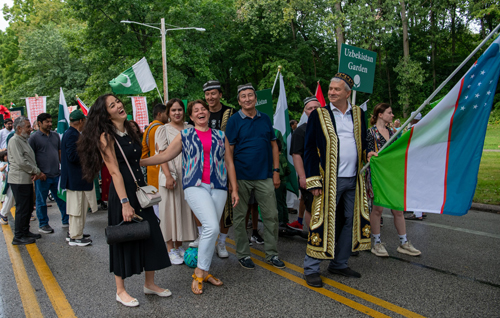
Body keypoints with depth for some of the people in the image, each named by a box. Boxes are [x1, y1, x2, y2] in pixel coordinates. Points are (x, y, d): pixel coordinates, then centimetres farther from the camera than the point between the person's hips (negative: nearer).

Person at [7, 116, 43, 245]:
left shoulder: (24, 141, 18)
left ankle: (25, 232, 27)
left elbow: (30, 160, 18)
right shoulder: (14, 141, -12)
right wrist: (38, 172, -12)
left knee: (28, 208, 15)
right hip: (19, 180, -10)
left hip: (27, 180, 10)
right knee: (22, 209, -4)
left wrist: (36, 173, -1)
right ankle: (18, 237, 4)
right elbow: (21, 162, -20)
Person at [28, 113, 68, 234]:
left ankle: (66, 221, 22)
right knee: (41, 202, 7)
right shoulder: (34, 137, -6)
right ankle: (43, 225, 19)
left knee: (62, 198, 11)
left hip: (57, 174, 5)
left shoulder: (55, 135, 12)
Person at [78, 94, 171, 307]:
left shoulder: (129, 131, 11)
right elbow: (114, 172, -17)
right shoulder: (106, 137, -11)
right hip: (122, 192, -7)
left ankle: (149, 283, 24)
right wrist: (125, 203, -21)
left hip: (140, 189, 7)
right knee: (124, 239, 3)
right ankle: (120, 291, 19)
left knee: (150, 235, 9)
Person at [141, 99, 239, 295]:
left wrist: (234, 189, 11)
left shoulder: (220, 136, 16)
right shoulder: (184, 136, 11)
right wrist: (140, 162, -1)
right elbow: (165, 156, 8)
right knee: (212, 227, -19)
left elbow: (229, 163, 15)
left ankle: (203, 271, 19)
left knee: (210, 230, 4)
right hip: (195, 186, -3)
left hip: (218, 187, 3)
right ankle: (200, 272, -4)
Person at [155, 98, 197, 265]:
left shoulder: (189, 129, 12)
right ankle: (170, 249, 8)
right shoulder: (163, 129, 2)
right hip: (170, 175, -4)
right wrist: (168, 176, -16)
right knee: (170, 209, 0)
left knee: (184, 210, 8)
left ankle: (179, 246, 21)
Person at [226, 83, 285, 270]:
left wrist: (276, 171, 5)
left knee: (271, 215, 5)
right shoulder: (234, 121, -2)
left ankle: (272, 254, 18)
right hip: (242, 177, -3)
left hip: (265, 177, 3)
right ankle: (243, 254, 21)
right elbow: (229, 150, -4)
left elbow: (273, 145, 11)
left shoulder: (265, 119, 9)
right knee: (239, 217, 6)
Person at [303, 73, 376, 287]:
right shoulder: (319, 115, -1)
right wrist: (313, 181, -10)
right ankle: (311, 269, 9)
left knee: (351, 221, 11)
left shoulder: (358, 114, 11)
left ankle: (339, 264, 26)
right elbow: (309, 149, -3)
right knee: (323, 223, -3)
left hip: (354, 181, 5)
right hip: (330, 180, -5)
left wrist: (368, 154, -1)